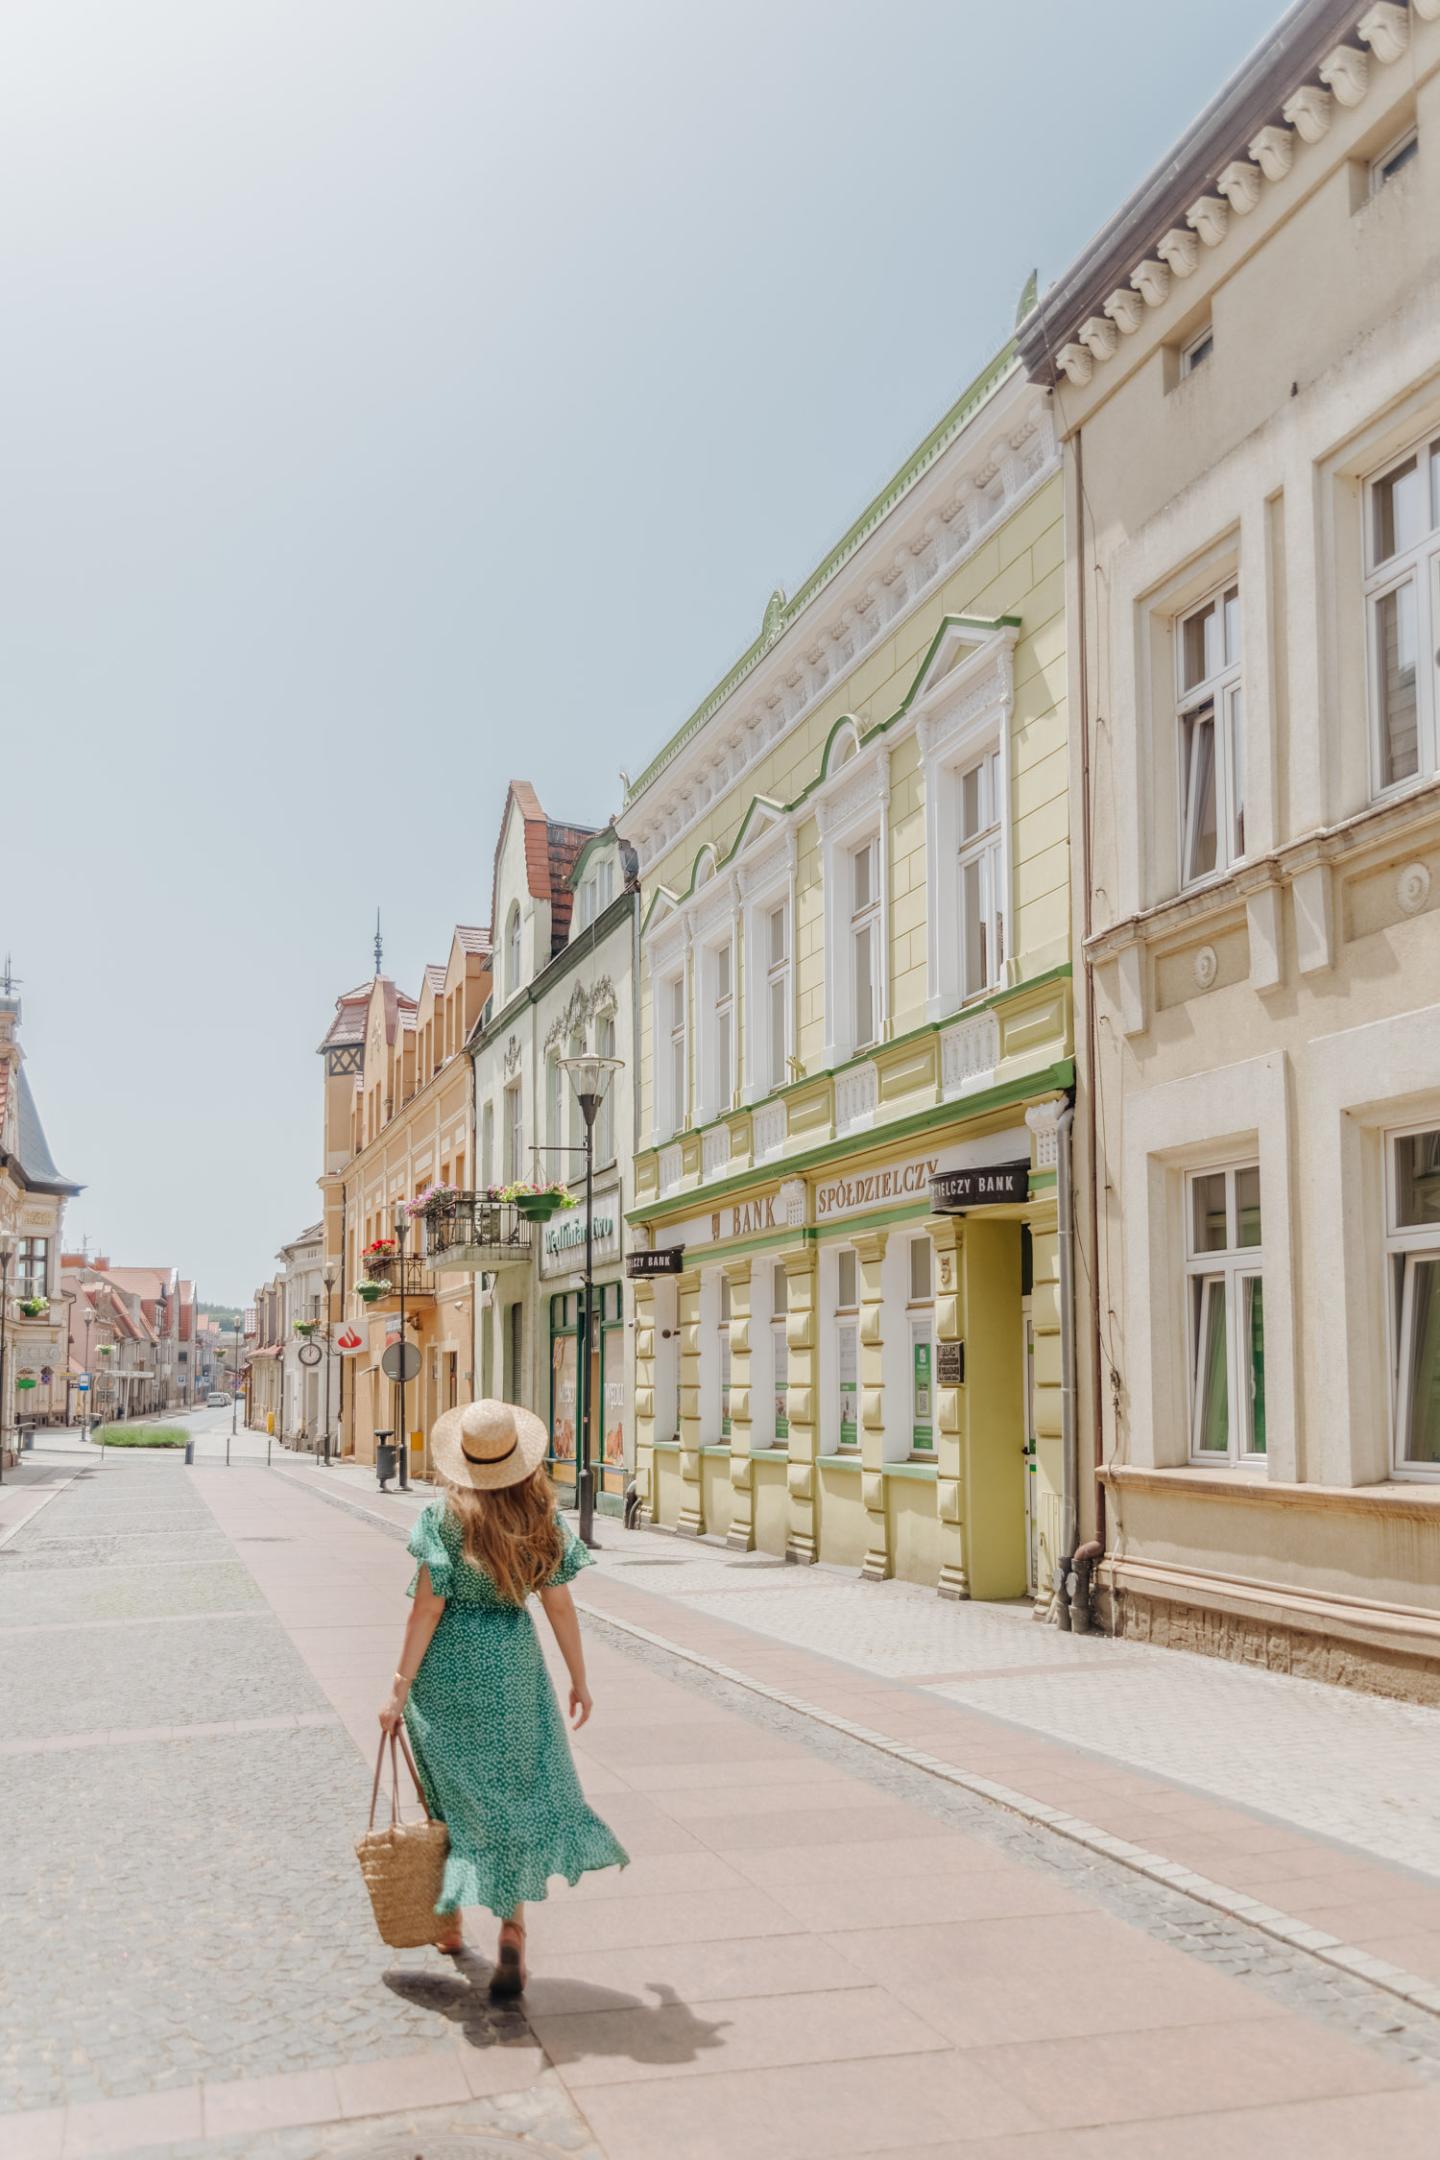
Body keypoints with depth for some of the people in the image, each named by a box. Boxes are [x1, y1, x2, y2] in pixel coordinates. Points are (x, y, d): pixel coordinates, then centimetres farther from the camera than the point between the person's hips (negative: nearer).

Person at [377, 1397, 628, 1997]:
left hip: (448, 1663, -1)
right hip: (512, 1661, 1)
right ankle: (512, 1930, -4)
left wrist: (400, 1688, -8)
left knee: (456, 1794, 15)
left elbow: (427, 1608, -13)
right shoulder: (541, 1518, -4)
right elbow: (560, 1605, 0)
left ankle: (449, 1923, 30)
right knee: (516, 1795, 10)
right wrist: (579, 1678, 10)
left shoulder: (445, 1515, -12)